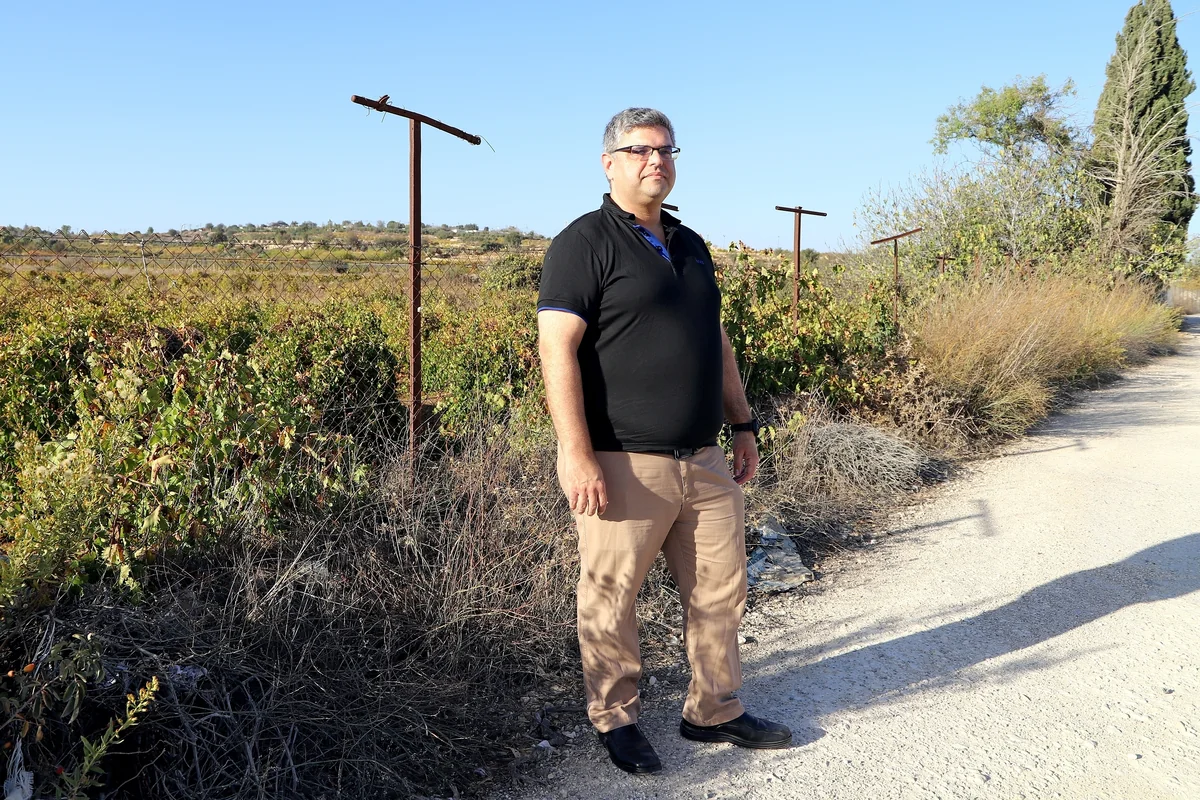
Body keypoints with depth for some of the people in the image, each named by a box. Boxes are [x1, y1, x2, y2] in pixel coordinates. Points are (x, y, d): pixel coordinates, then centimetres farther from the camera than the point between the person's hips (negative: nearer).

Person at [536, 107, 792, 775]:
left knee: (722, 592, 13)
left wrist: (744, 425, 20)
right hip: (623, 467, -7)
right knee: (612, 603, 5)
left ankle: (715, 711, 31)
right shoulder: (584, 244, -6)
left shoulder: (692, 247, 17)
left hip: (705, 463, 7)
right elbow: (558, 350, -15)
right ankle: (615, 719, 26)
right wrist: (576, 457, -21)